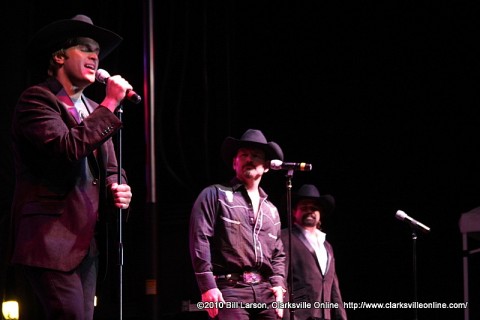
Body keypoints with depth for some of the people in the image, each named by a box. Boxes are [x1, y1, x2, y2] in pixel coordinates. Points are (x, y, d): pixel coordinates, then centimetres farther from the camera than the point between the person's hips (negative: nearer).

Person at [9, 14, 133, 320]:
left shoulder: (94, 110, 19)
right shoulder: (37, 98, -6)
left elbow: (109, 169, 23)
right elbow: (67, 147, -22)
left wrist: (118, 189, -1)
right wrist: (110, 103, -15)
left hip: (86, 240, 8)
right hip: (50, 238, -8)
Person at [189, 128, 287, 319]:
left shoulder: (271, 210, 26)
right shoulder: (215, 195, 7)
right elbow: (199, 241, -2)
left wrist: (278, 284, 6)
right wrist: (208, 286, -12)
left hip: (265, 291, 6)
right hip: (230, 289, -6)